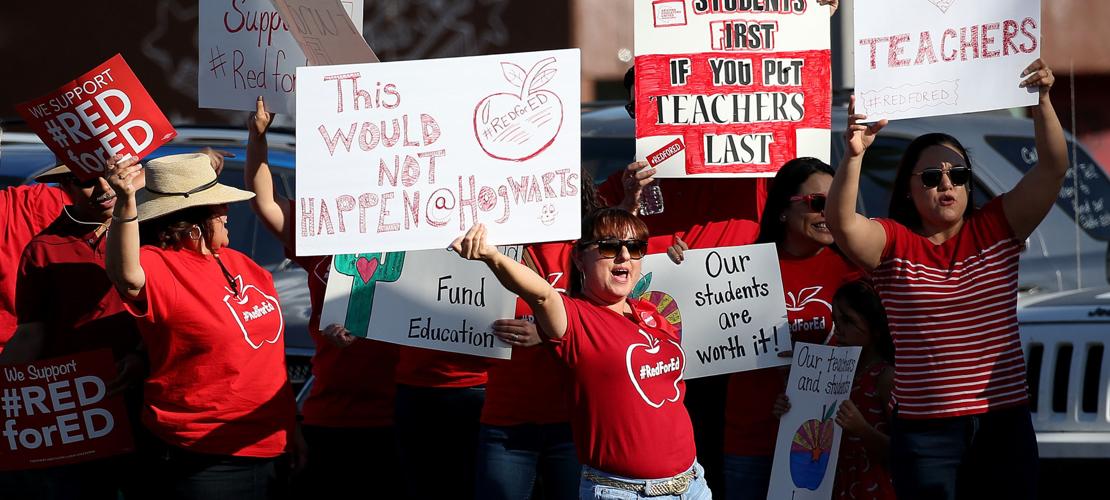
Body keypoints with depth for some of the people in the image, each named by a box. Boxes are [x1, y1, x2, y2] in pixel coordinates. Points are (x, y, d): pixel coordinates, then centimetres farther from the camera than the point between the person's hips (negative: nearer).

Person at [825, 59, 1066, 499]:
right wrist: (854, 156, -33)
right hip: (925, 431, -2)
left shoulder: (997, 229, 6)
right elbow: (842, 223, -19)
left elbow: (1053, 168, -2)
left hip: (1004, 424, 2)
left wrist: (1042, 102, -16)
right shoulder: (894, 244, 0)